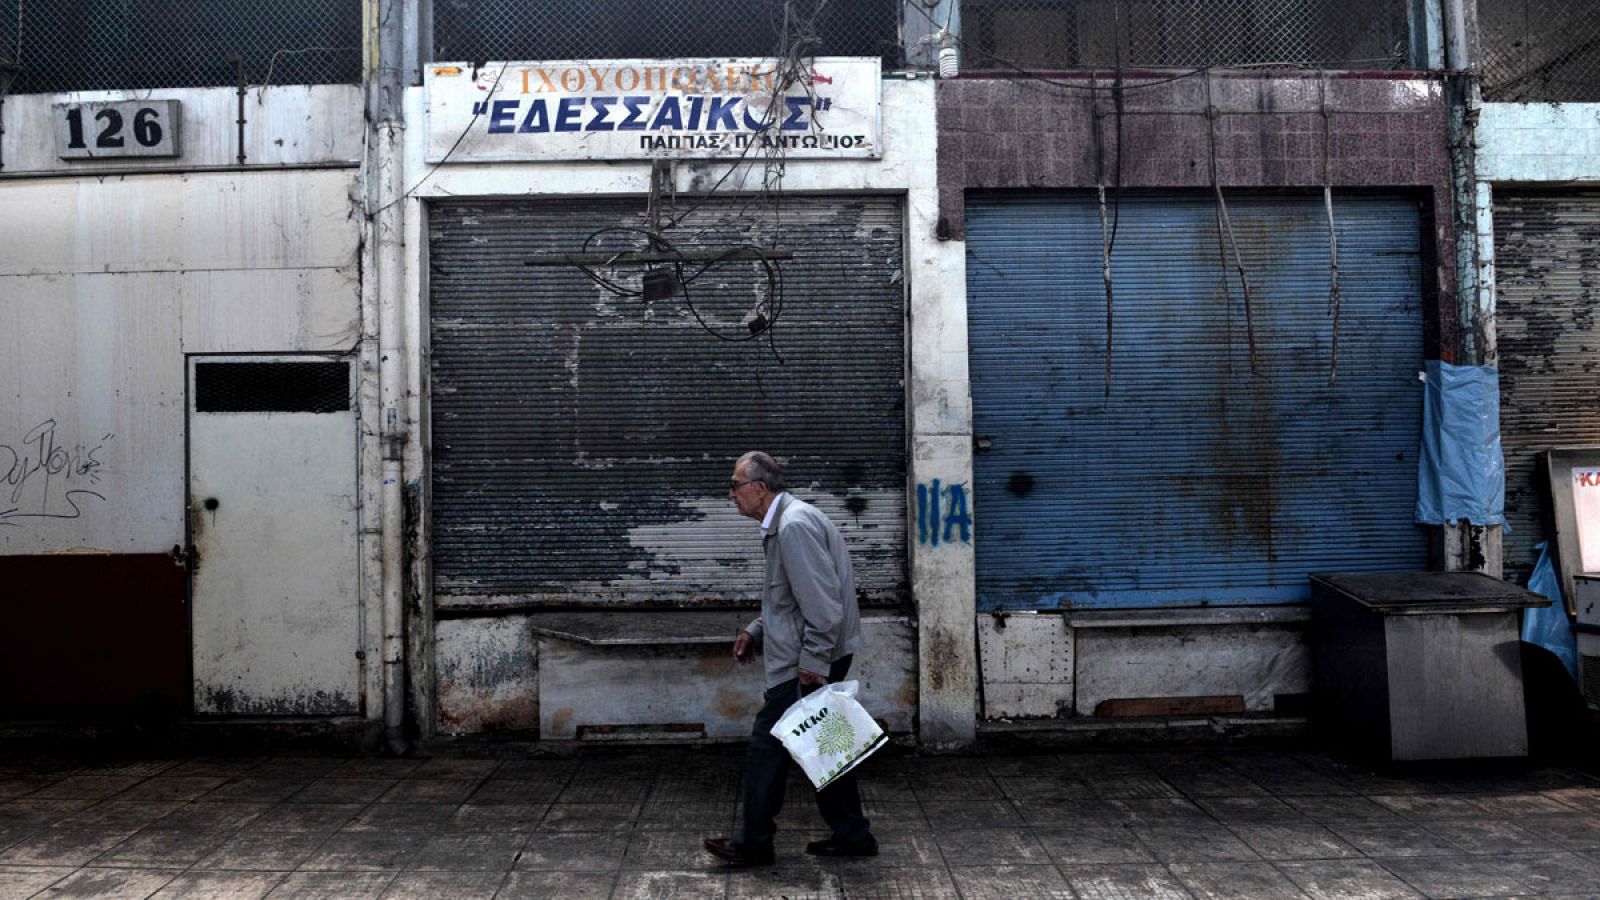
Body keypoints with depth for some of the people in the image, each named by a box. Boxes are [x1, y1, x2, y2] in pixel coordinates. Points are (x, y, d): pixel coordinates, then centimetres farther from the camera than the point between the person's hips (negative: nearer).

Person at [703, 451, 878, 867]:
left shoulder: (795, 525, -19)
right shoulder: (782, 523, 15)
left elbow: (822, 602, -25)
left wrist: (812, 662, -23)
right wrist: (756, 631, 16)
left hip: (808, 663, -10)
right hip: (815, 660, 10)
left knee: (767, 746, 0)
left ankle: (755, 844, 12)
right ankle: (851, 834, 24)